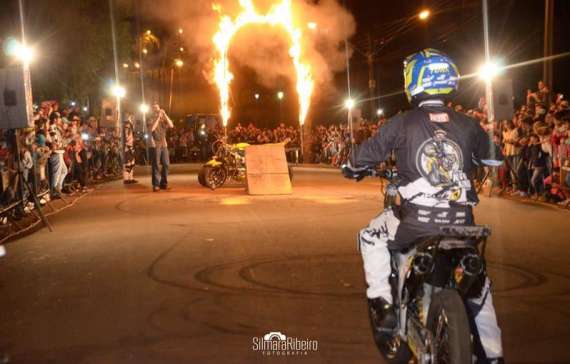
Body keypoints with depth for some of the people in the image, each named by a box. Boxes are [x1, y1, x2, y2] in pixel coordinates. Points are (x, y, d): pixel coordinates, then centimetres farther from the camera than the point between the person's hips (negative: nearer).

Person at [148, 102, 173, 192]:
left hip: (163, 144, 5)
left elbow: (171, 125, -3)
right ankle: (156, 185, -5)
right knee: (155, 165, -6)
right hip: (154, 145, -5)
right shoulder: (151, 119, 0)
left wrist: (165, 115, -8)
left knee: (166, 164, 3)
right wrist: (158, 117, -17)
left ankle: (163, 183, 12)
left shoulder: (163, 119, 13)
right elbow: (152, 129, -19)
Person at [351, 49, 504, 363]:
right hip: (462, 222, 3)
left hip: (416, 221, -3)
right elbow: (495, 158, 20)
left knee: (371, 237, 25)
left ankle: (382, 304, 14)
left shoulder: (402, 123, -5)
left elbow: (365, 156, 0)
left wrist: (355, 166, 23)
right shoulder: (467, 125, 4)